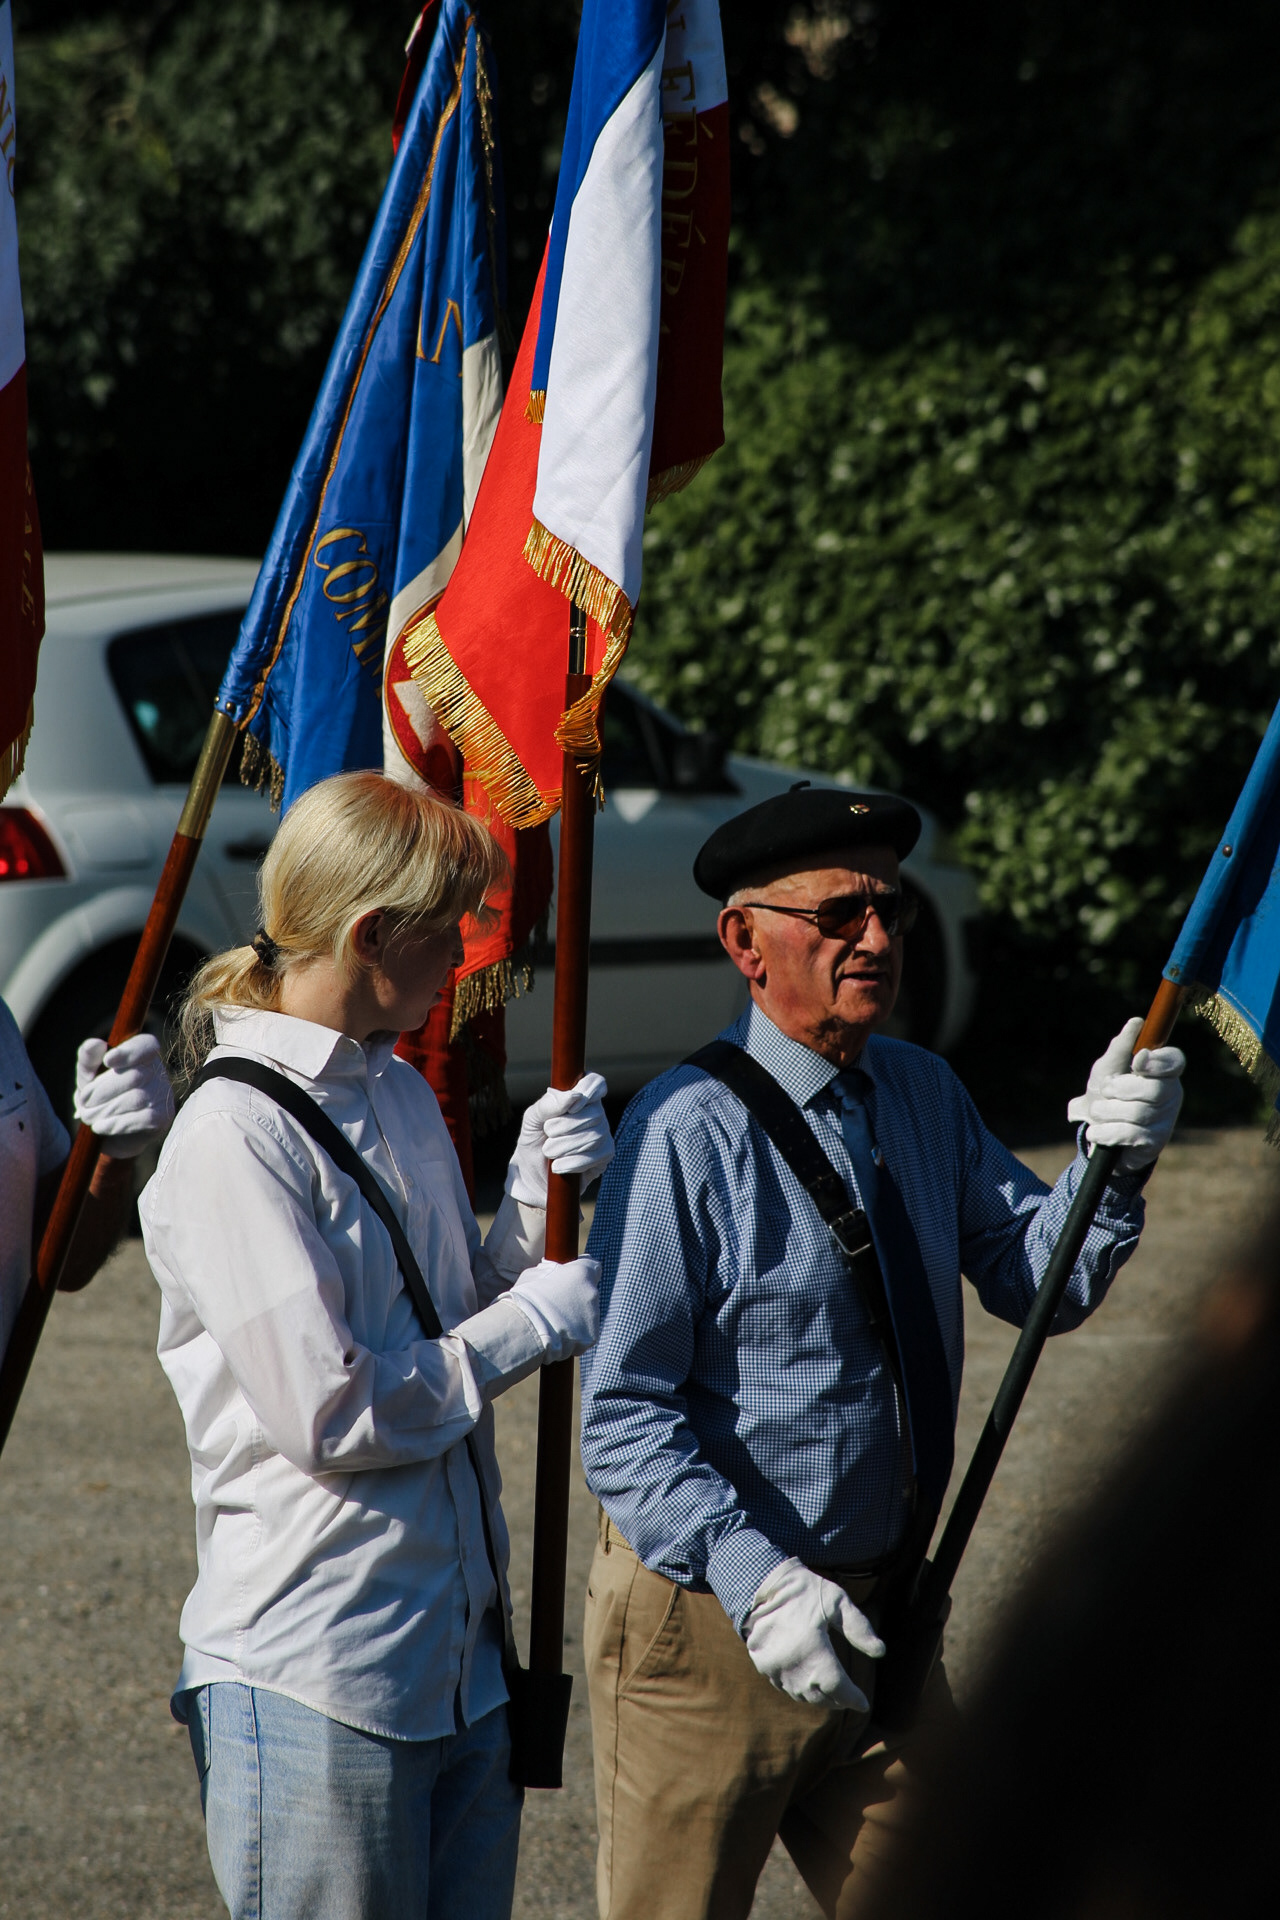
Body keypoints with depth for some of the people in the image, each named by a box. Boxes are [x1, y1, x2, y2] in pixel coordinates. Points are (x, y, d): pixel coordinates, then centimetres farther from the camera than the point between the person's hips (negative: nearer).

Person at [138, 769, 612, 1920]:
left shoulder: (403, 1097, 12)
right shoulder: (234, 1138, -15)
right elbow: (330, 1416, -20)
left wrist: (535, 1198, 2)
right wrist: (535, 1321, -10)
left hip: (464, 1651, 8)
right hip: (313, 1681, -8)